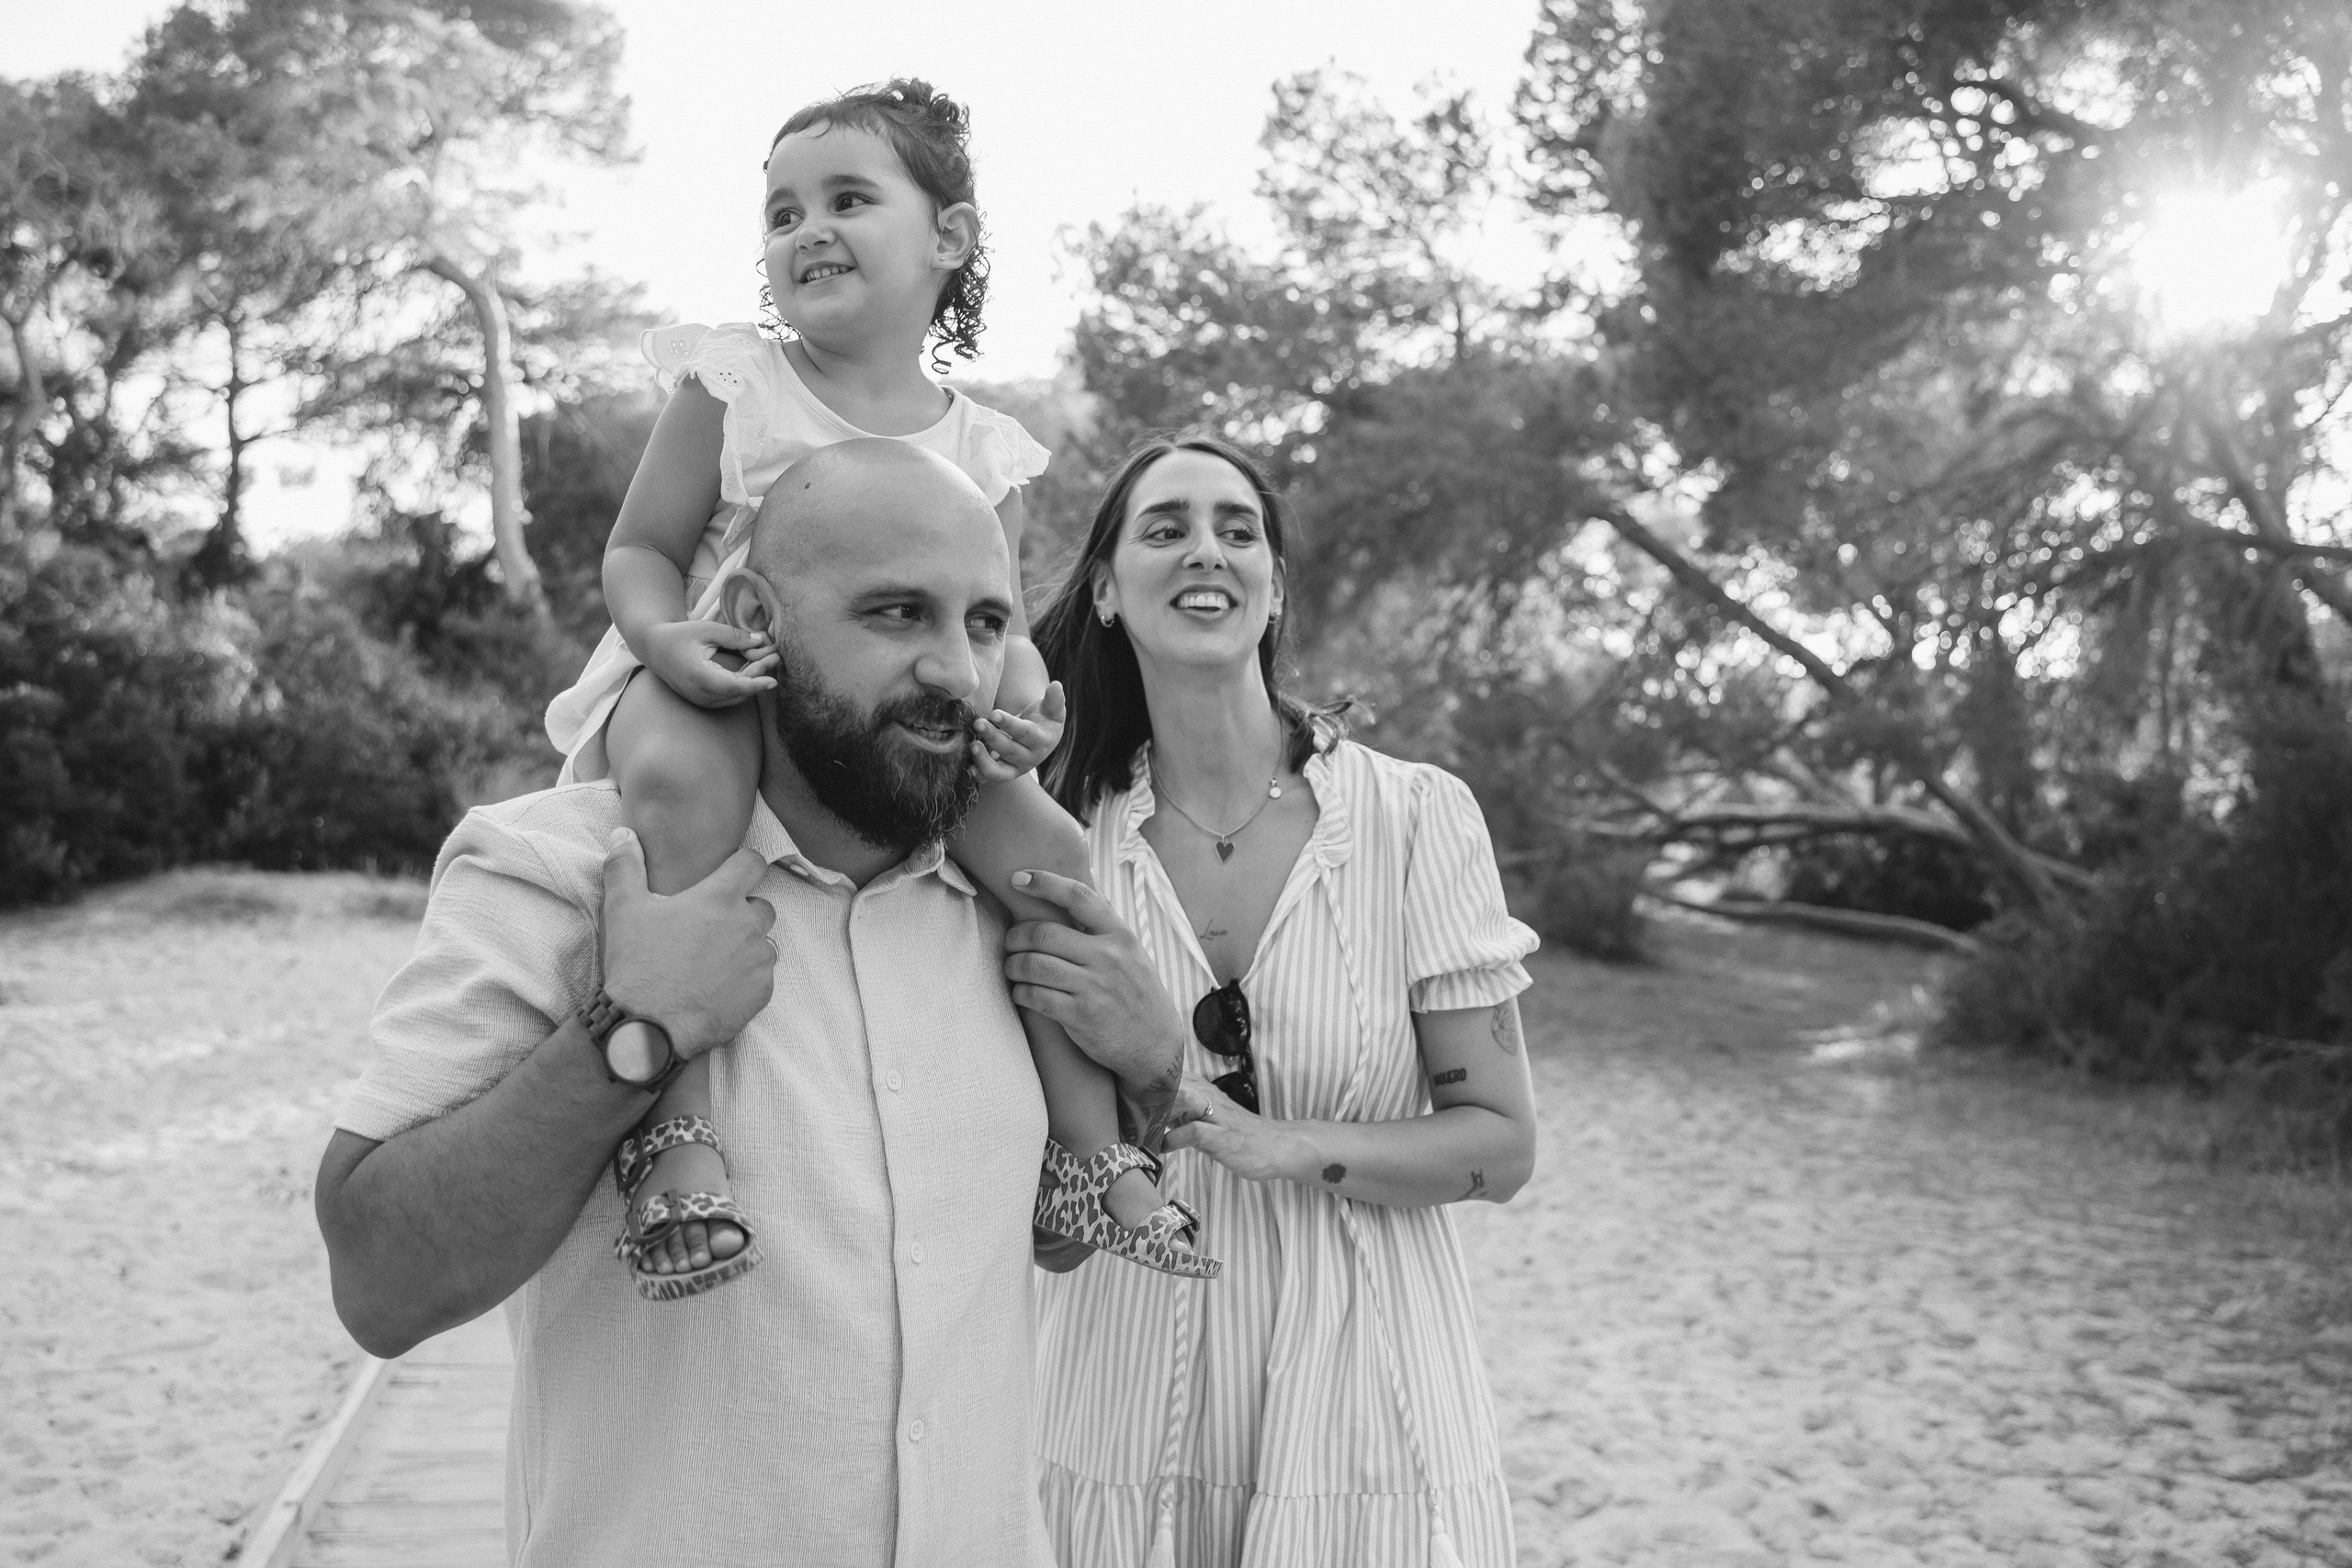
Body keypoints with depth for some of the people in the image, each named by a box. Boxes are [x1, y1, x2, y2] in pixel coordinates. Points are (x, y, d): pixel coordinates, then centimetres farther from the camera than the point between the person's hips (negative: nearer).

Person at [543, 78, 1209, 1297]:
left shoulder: (982, 449, 7)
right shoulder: (734, 385, 0)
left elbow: (999, 626, 8)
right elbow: (640, 550, 0)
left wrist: (1024, 699, -17)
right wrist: (666, 635, -23)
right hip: (712, 693, -3)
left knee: (1050, 855, -16)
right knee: (685, 785, -39)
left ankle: (1088, 1150, -2)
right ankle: (676, 1128, -37)